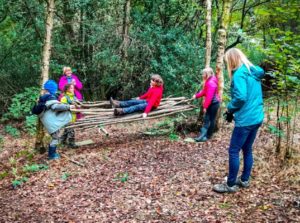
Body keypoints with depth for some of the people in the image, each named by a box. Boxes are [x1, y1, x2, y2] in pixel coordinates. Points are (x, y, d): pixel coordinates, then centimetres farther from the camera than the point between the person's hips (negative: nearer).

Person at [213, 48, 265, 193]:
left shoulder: (239, 73, -15)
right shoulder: (254, 72, 11)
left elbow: (240, 97, -26)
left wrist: (230, 109, -8)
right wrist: (233, 109, 15)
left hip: (245, 119, -9)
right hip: (257, 118, 9)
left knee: (233, 151, 0)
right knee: (247, 150, 18)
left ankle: (231, 185, 8)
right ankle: (245, 180, 28)